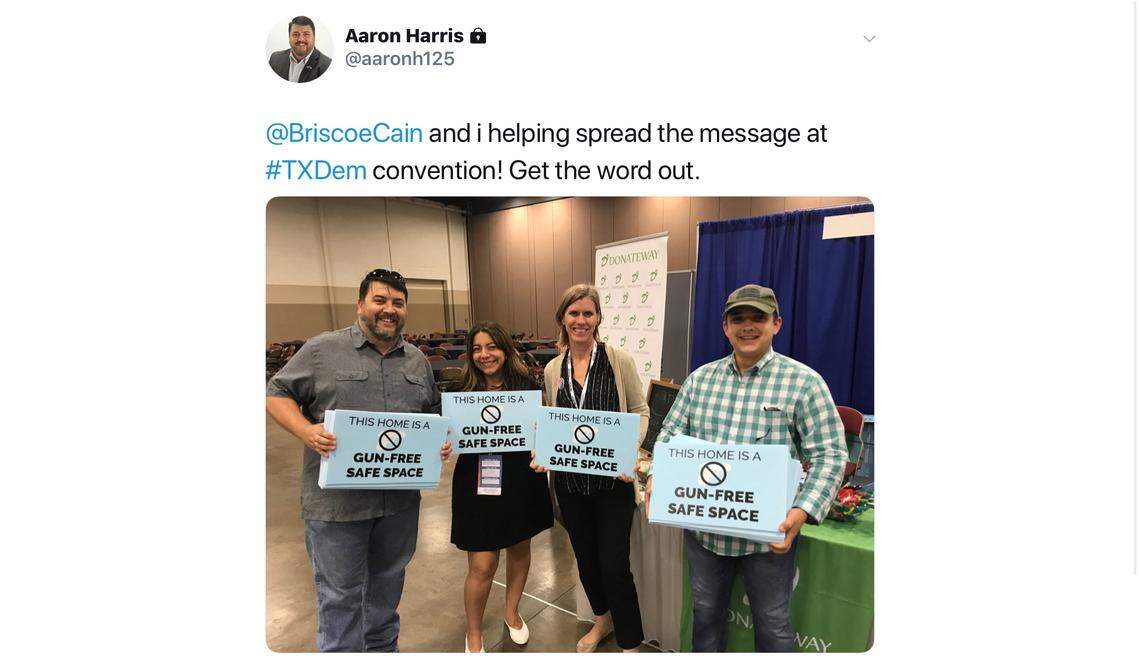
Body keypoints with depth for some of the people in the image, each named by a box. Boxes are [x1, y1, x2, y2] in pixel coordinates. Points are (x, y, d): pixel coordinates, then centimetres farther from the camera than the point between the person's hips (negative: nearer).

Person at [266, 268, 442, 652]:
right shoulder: (322, 350, -5)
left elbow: (433, 415, 17)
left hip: (400, 499, 5)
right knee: (340, 593, 8)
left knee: (387, 584, 21)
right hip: (337, 500, -4)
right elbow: (277, 394, -1)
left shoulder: (417, 361, 9)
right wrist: (306, 432, -19)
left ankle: (382, 647, 42)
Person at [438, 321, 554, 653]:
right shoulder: (463, 392, -6)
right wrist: (444, 448, -20)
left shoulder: (527, 387, -5)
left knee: (520, 550, 20)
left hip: (522, 482, 2)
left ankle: (511, 612, 48)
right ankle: (473, 634, 30)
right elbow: (453, 437, 1)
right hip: (478, 485, -2)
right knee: (482, 566, 2)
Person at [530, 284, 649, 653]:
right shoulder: (553, 369, 3)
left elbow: (640, 412, -3)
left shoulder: (619, 360, -9)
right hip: (569, 480, 4)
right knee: (585, 557, 20)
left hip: (612, 479, -4)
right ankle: (602, 619, 48)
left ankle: (630, 643, 27)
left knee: (614, 566, 1)